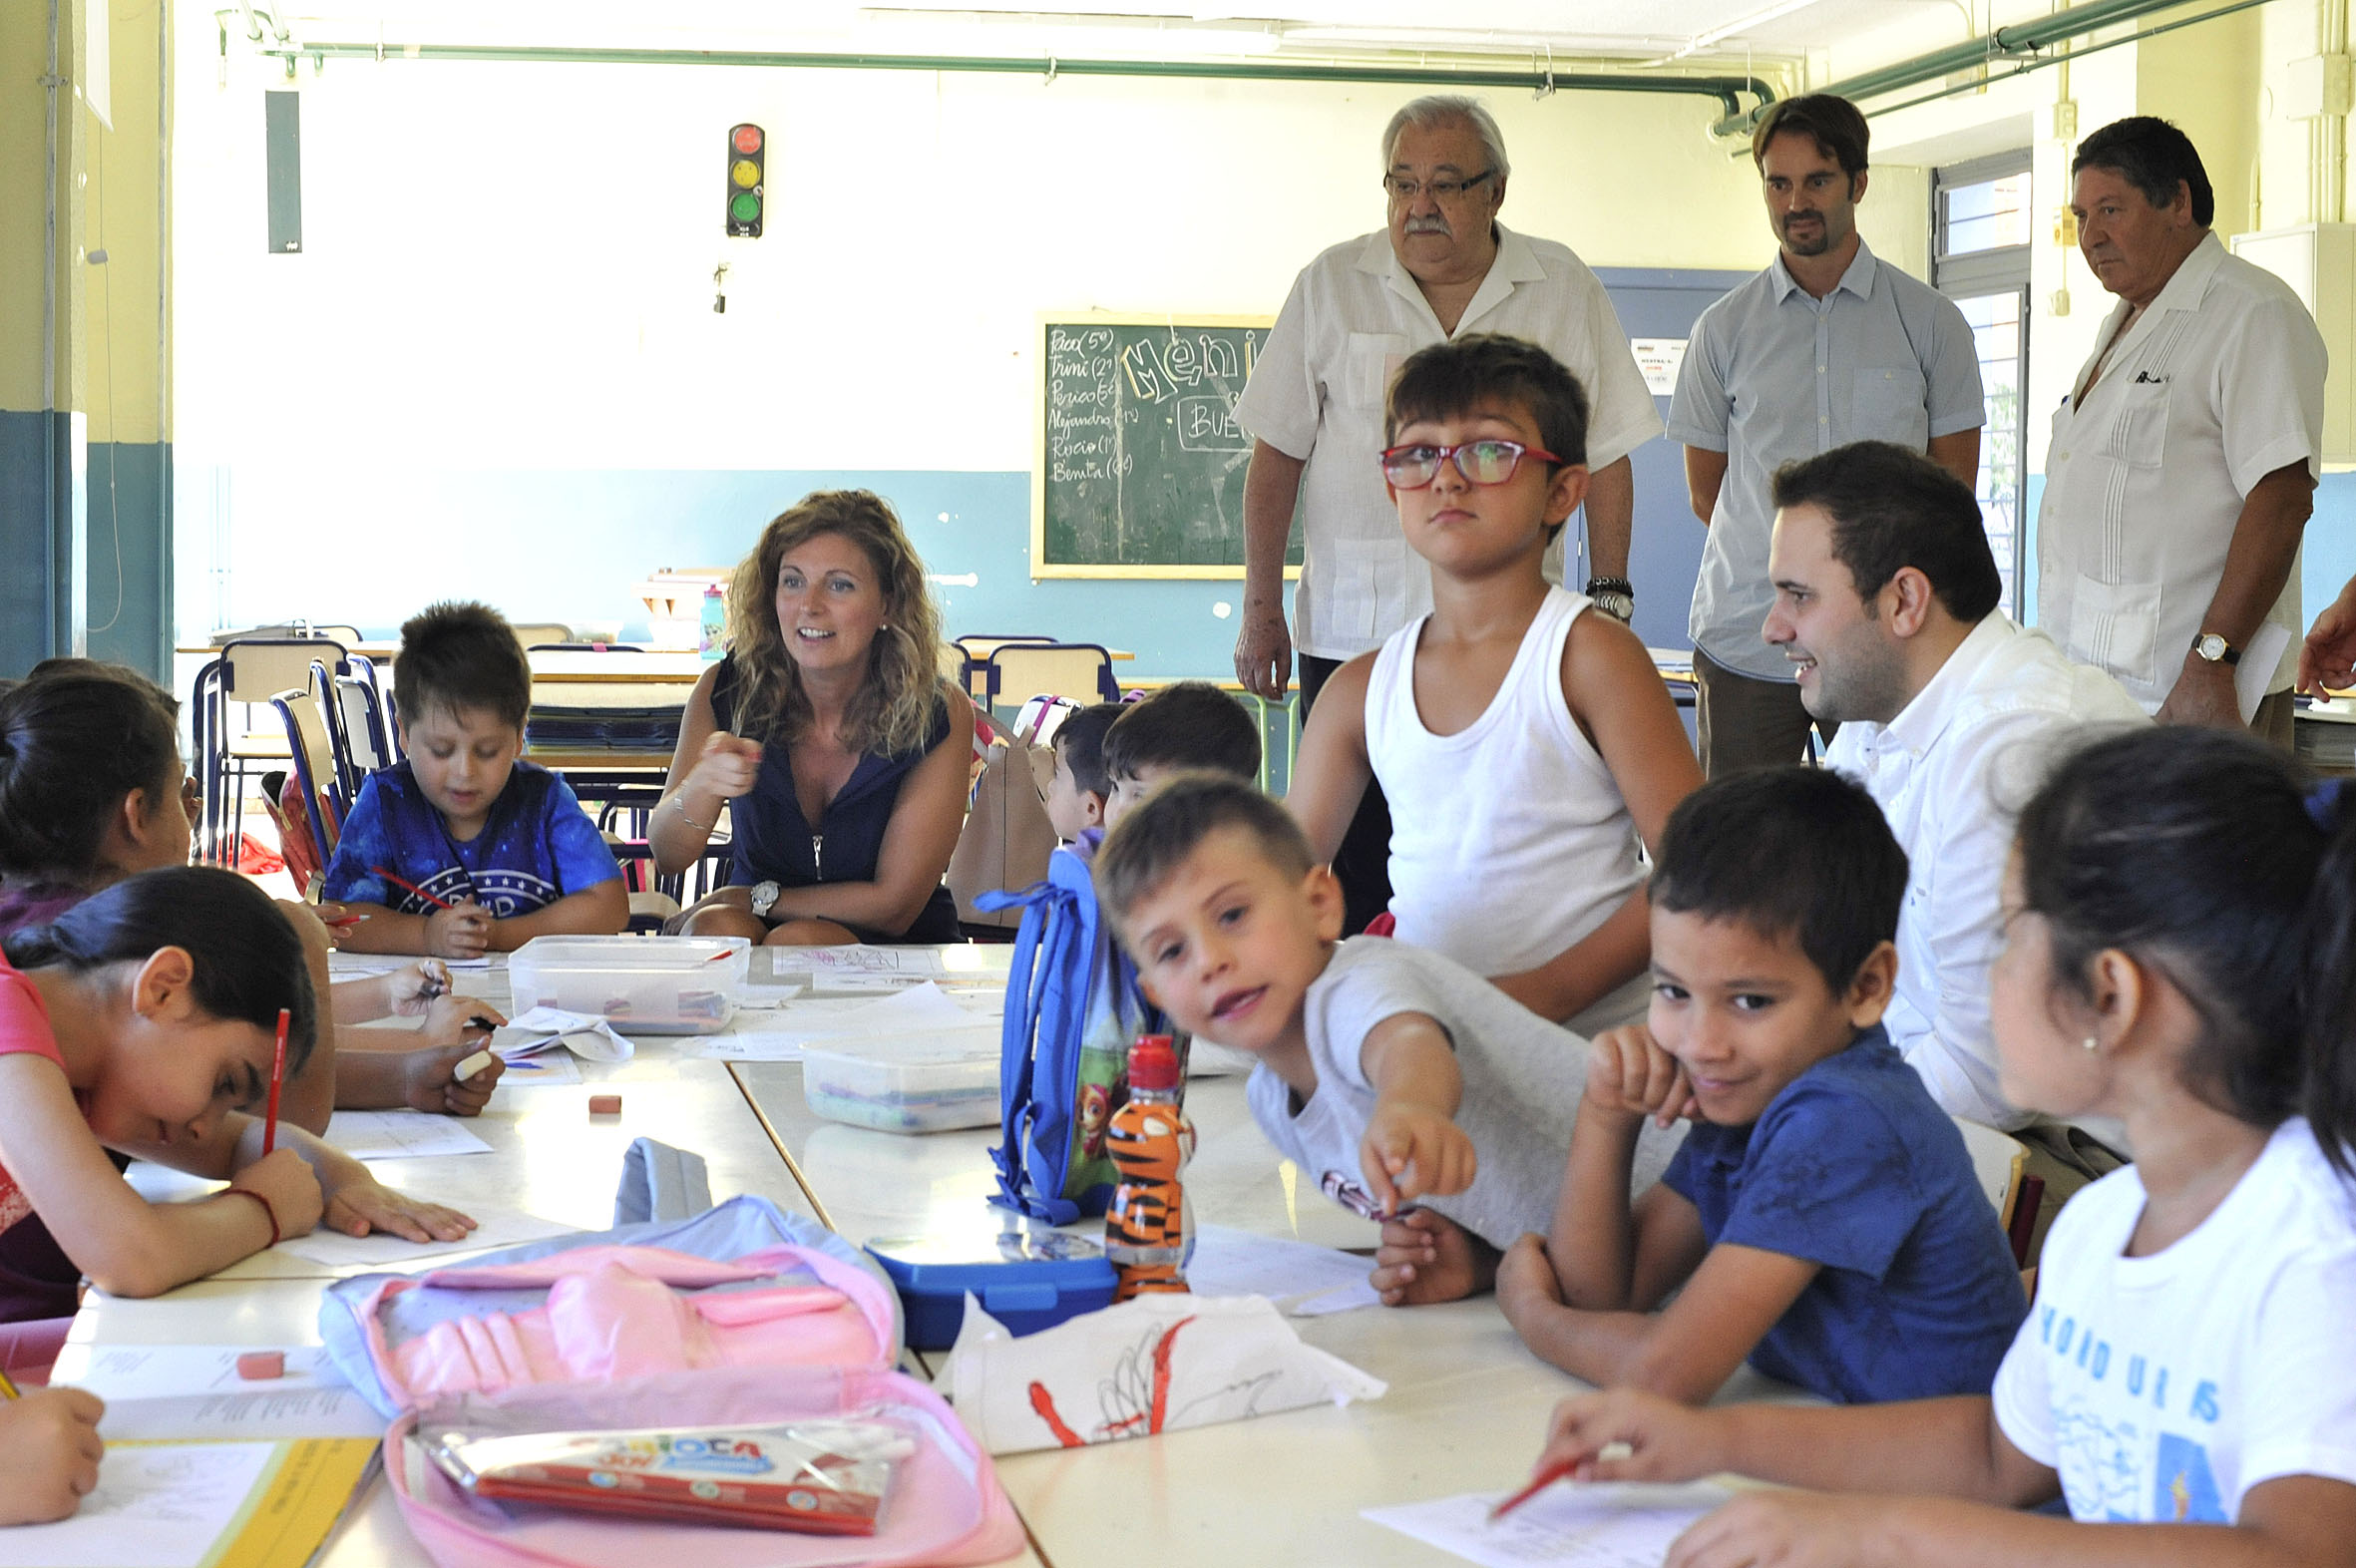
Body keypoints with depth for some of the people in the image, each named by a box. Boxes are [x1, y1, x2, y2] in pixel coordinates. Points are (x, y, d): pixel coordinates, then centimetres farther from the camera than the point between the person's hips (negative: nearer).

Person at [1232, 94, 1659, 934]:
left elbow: (1606, 458, 10)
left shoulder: (1566, 291, 5)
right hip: (1350, 636, 0)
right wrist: (1260, 609, 4)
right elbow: (1276, 455, 8)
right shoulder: (1330, 286, 5)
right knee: (1349, 878, 1)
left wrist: (1609, 597, 3)